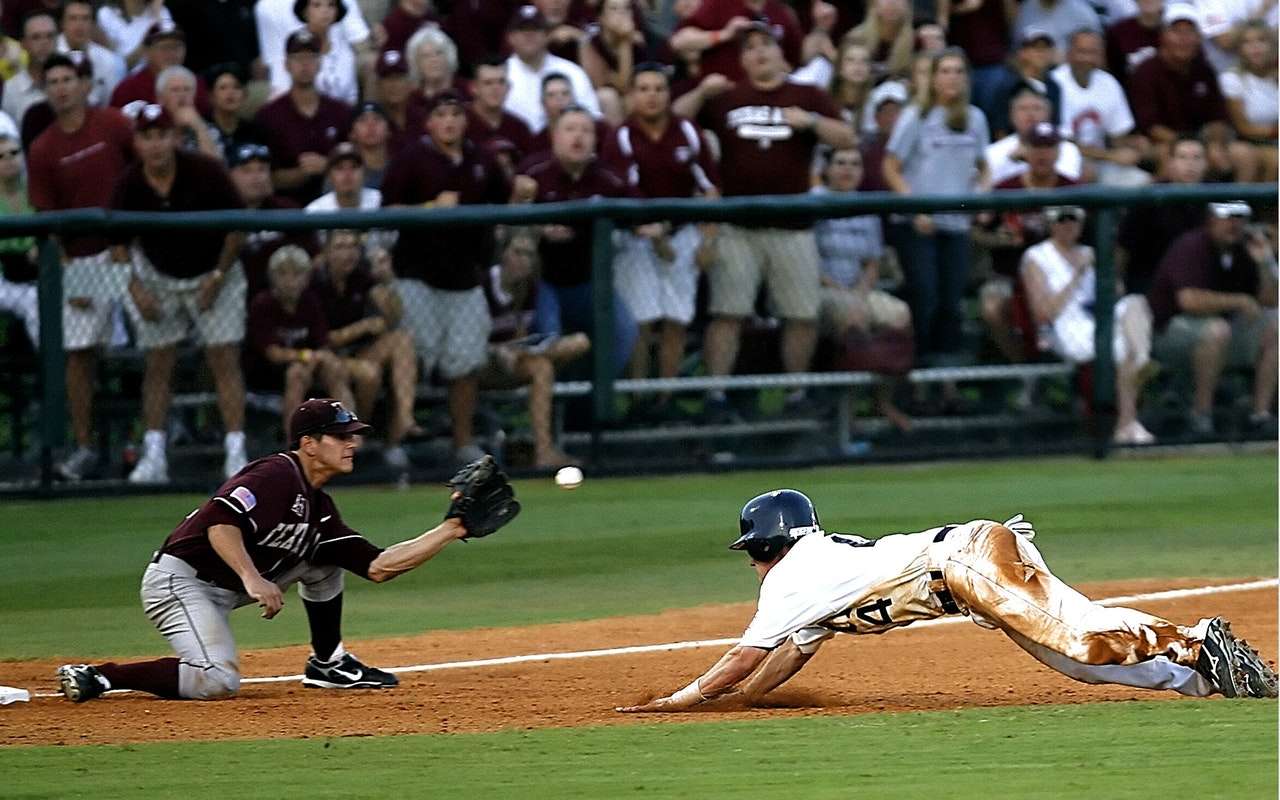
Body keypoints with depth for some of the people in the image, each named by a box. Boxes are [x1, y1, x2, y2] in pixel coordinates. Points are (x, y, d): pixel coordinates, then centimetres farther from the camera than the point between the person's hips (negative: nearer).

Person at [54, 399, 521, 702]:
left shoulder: (319, 508, 13)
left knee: (324, 557, 13)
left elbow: (378, 567, 9)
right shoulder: (276, 476, -16)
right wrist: (253, 579, -40)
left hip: (229, 589, 10)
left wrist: (452, 530, 7)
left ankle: (328, 664, 20)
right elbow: (219, 521, -30)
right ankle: (97, 677, -20)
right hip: (178, 581, -10)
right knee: (217, 683, -29)